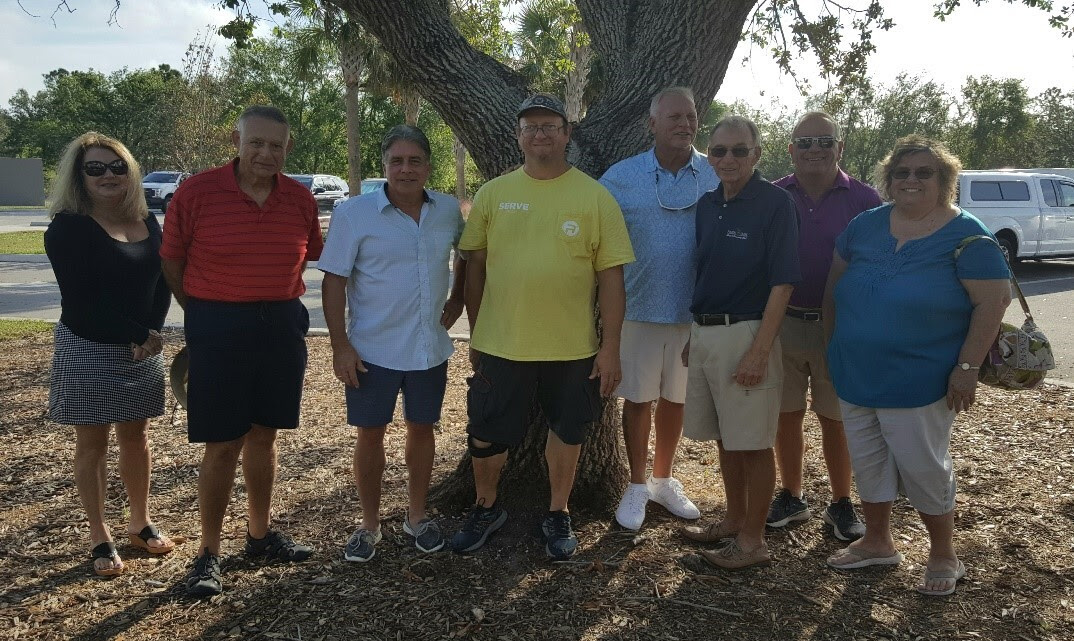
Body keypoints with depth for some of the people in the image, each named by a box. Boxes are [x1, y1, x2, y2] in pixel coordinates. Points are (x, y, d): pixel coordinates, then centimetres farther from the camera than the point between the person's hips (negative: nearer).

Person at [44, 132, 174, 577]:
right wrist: (137, 334, -16)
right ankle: (99, 537, 16)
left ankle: (141, 523, 28)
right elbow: (81, 299, -16)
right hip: (89, 350, -5)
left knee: (136, 437, 13)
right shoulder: (68, 228, -10)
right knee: (92, 443, 5)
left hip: (144, 350, 5)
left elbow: (163, 284, 6)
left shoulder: (147, 223, 6)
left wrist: (151, 334, -9)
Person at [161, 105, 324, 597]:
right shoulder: (196, 193, -10)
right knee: (222, 445, 0)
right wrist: (207, 315, 3)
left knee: (264, 434, 15)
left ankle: (260, 534, 31)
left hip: (282, 325, 4)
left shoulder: (301, 200, 0)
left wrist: (276, 302, 11)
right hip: (218, 327, -4)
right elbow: (171, 262, -2)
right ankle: (209, 553, 16)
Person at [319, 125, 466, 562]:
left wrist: (457, 298, 10)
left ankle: (417, 516, 31)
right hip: (373, 350, -2)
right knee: (370, 433, 7)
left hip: (430, 349, 3)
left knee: (421, 428, 13)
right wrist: (340, 346, -14)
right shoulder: (353, 214, -9)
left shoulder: (449, 210, 0)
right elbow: (334, 281, -9)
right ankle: (369, 524, 24)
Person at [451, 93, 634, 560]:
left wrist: (611, 345, -6)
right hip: (500, 343, 1)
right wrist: (475, 334, 7)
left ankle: (557, 515, 36)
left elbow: (610, 274, -3)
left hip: (572, 346, -1)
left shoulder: (595, 197, -3)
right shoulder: (492, 194, 2)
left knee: (566, 432, 14)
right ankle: (486, 508, 37)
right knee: (486, 434, 11)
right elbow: (475, 266, 7)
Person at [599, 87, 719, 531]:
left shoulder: (717, 177, 0)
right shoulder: (621, 177, -3)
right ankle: (637, 487, 25)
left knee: (674, 398, 15)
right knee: (638, 398, 8)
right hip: (640, 307, -1)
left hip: (693, 311, 2)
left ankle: (663, 480, 34)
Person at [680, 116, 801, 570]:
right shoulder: (707, 204, 10)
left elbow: (782, 283, -14)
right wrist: (691, 336, 13)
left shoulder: (775, 203, -10)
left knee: (752, 442, 3)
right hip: (704, 333, 7)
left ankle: (753, 540, 17)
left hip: (745, 334, -7)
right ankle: (734, 520, 33)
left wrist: (759, 352, -19)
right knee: (724, 437, 17)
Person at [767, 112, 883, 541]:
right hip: (782, 324, 2)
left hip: (840, 327, -1)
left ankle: (841, 505, 24)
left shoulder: (863, 199, -2)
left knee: (835, 420, 8)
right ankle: (790, 497, 27)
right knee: (786, 416, 10)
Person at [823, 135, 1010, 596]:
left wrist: (967, 368, -16)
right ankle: (877, 542, 35)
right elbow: (834, 285, 13)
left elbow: (993, 302, -12)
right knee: (867, 464, 15)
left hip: (919, 382, -5)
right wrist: (832, 342, 10)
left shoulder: (964, 235, -9)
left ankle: (944, 556, 27)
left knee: (923, 467, 5)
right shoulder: (864, 226, 5)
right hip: (855, 376, 5)